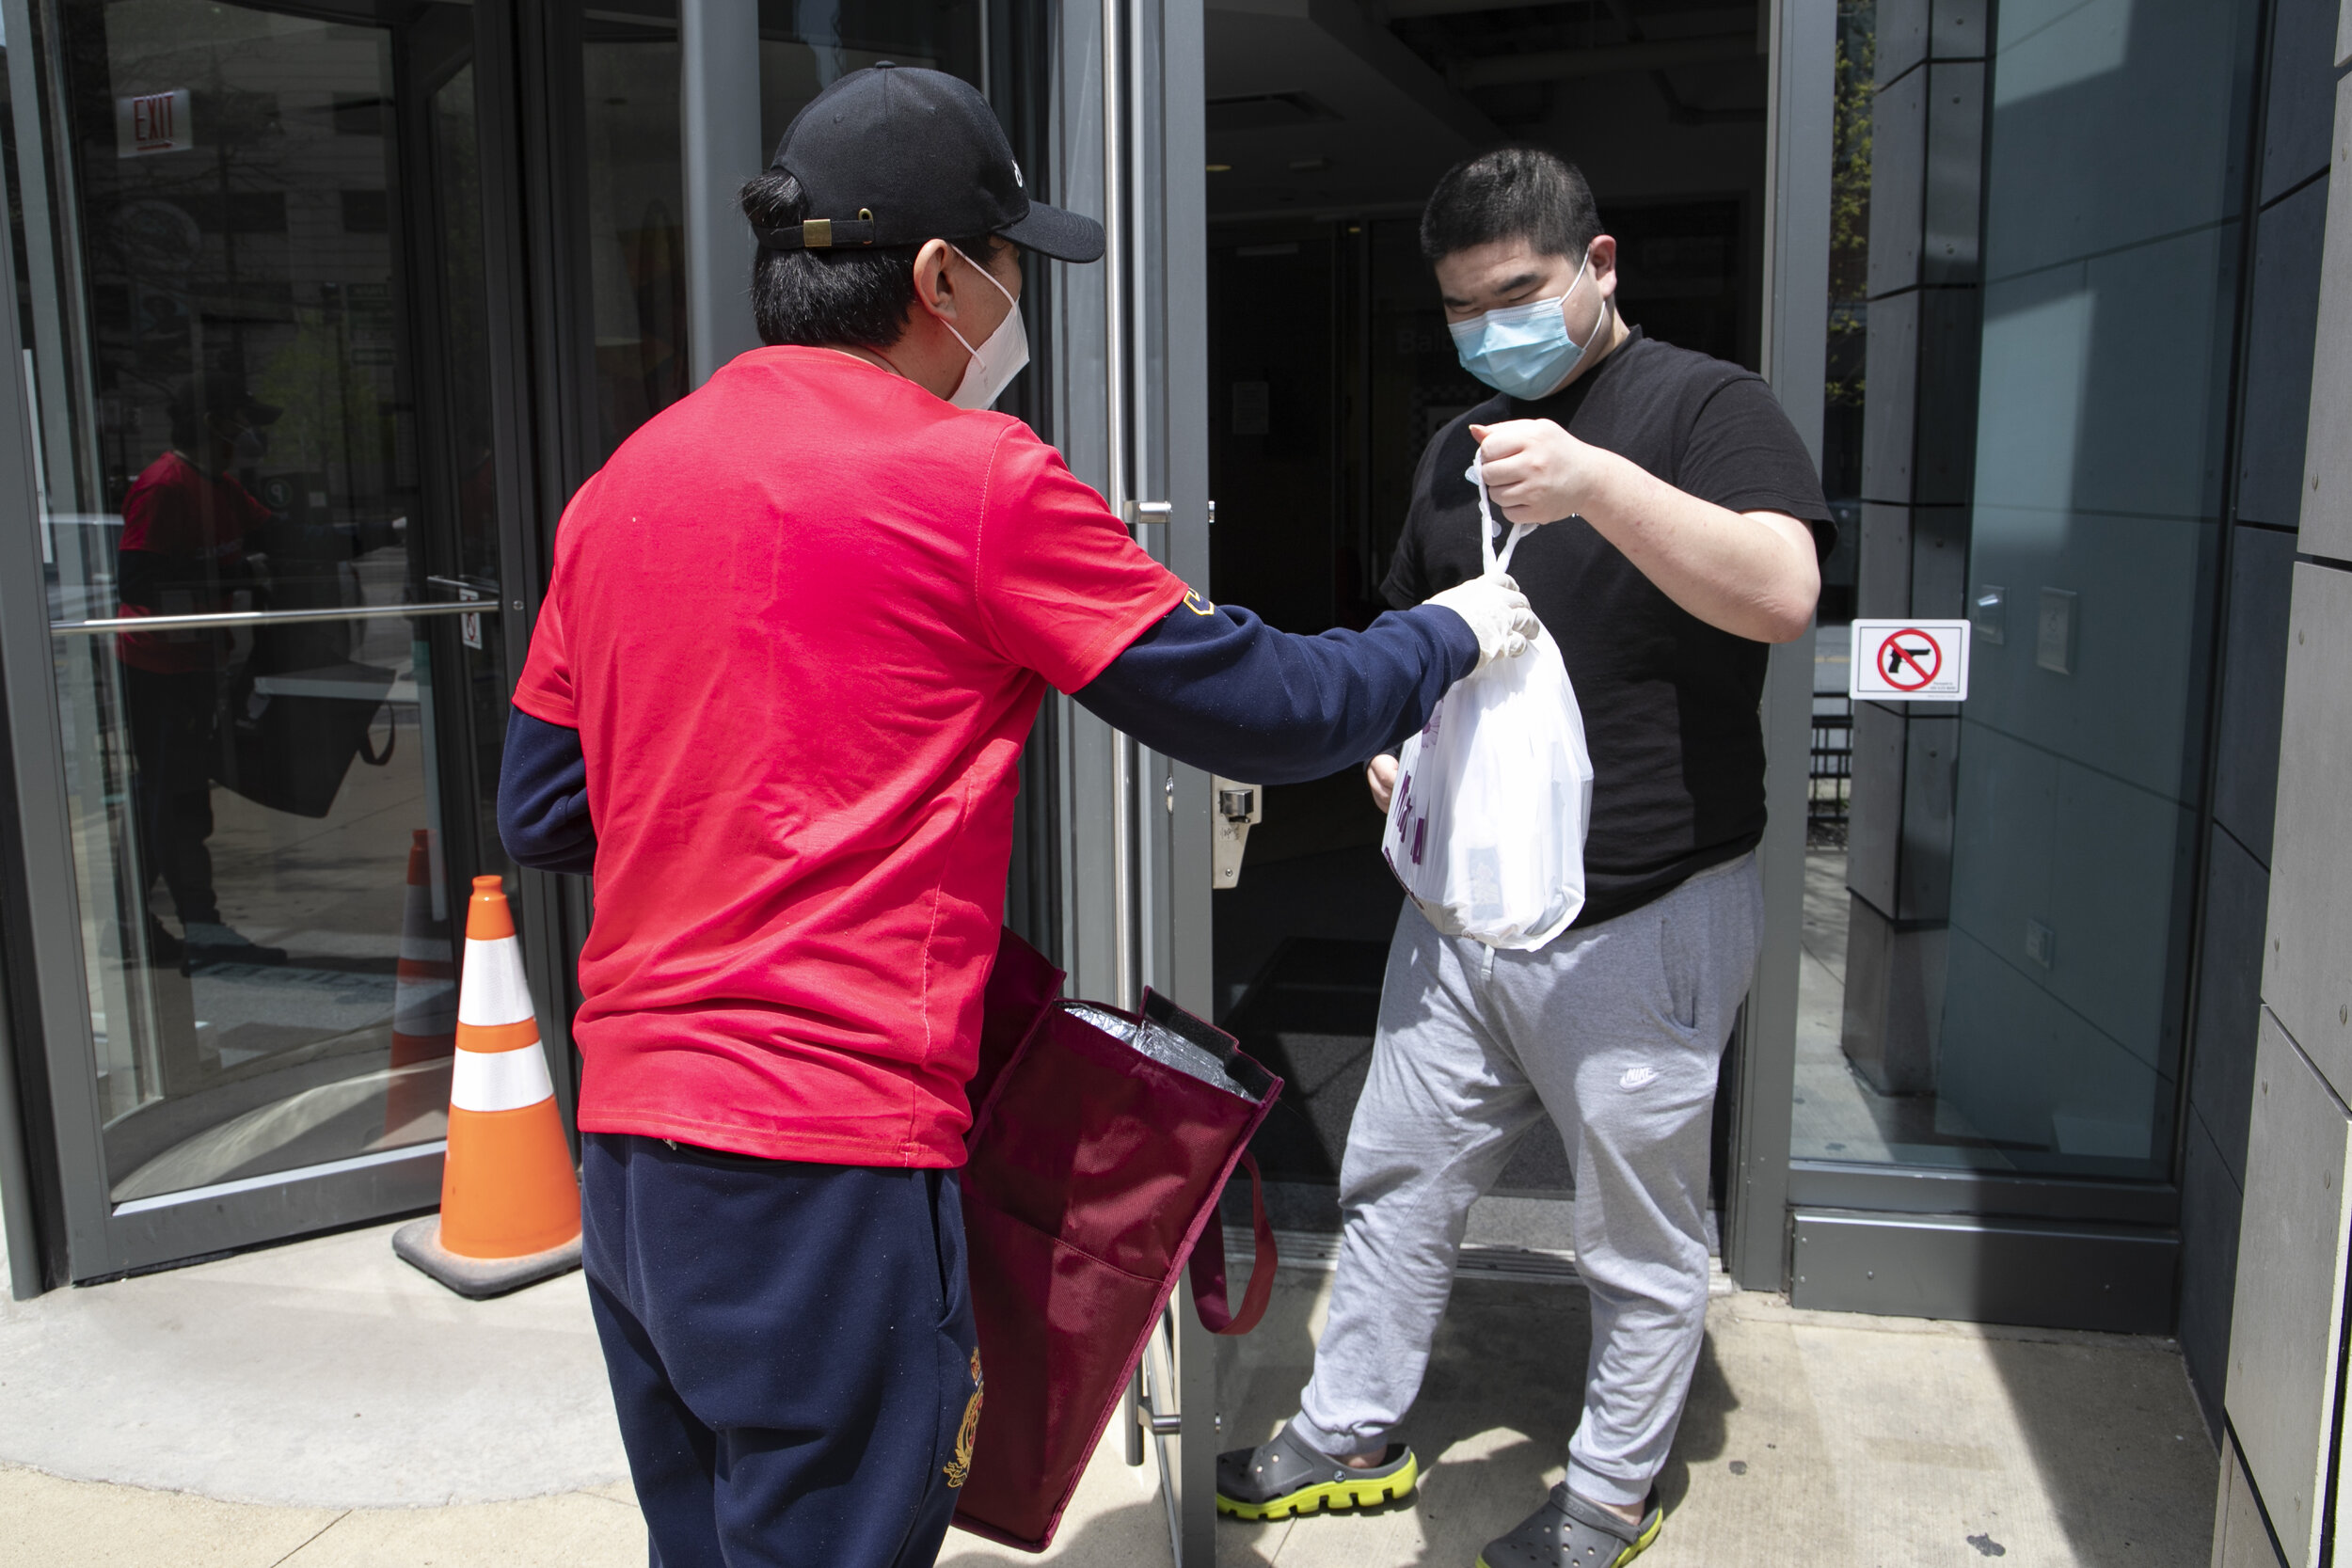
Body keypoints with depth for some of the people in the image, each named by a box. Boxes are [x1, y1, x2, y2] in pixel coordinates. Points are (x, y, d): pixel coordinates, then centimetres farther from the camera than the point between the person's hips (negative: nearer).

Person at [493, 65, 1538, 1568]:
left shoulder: (620, 484, 9)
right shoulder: (977, 480, -11)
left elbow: (540, 811, 15)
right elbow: (1261, 708, -5)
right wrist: (1449, 633, 12)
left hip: (627, 1142, 8)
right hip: (827, 1160, -7)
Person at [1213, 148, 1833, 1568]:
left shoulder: (1705, 406, -6)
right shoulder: (1461, 448, 14)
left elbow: (1782, 594, -23)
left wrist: (1596, 481, -34)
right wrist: (1395, 737, 2)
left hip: (1642, 919, -6)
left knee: (1643, 1236, 10)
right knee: (1395, 1182, 16)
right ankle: (1354, 1432, 35)